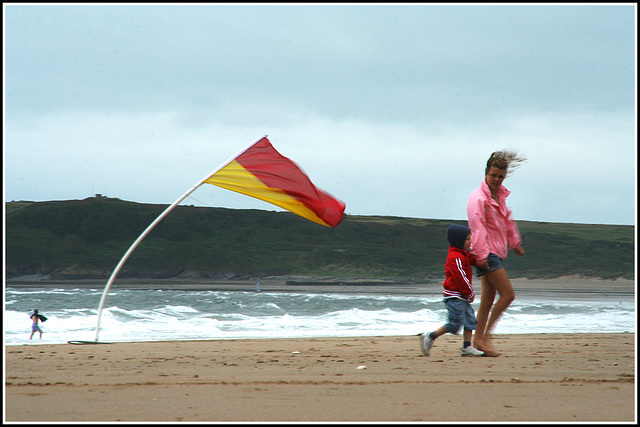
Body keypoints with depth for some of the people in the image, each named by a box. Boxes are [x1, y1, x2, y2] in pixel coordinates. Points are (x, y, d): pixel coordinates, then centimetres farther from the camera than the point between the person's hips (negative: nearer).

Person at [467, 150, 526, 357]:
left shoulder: (500, 196, 14)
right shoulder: (478, 198, -13)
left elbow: (507, 221, 30)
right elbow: (477, 227, -18)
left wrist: (515, 243, 35)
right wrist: (481, 254, -23)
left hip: (496, 252, 9)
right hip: (487, 254, -9)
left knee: (488, 300, 8)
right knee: (508, 294, -12)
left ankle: (478, 339, 12)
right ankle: (484, 338, -10)